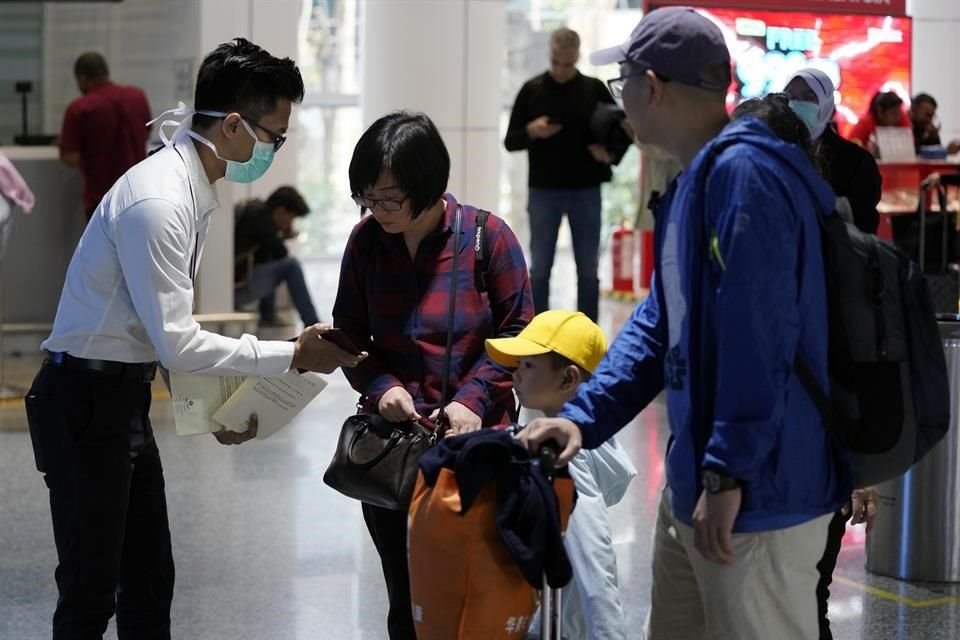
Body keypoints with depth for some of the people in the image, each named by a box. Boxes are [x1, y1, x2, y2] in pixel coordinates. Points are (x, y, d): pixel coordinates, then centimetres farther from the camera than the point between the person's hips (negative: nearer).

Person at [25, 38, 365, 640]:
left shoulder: (193, 189, 6)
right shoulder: (158, 202, -23)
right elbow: (176, 344, -22)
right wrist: (291, 356, -15)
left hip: (126, 395, 9)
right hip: (87, 401, -9)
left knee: (150, 582, 14)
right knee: (92, 592, -1)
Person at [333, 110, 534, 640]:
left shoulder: (488, 237, -9)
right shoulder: (366, 240, 0)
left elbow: (516, 334, -4)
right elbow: (350, 334, 7)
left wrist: (473, 398, -17)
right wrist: (379, 387, -12)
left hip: (474, 440, -3)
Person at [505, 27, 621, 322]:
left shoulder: (594, 89, 3)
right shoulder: (532, 90, 2)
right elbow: (510, 141, 3)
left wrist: (609, 151, -11)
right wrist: (531, 131, -17)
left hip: (586, 192, 0)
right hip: (544, 191, 0)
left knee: (588, 270, 4)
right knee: (539, 269, 2)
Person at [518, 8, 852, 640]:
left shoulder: (744, 173, -19)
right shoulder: (694, 182, 13)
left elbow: (758, 338, -25)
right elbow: (660, 323, 18)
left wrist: (728, 476, -24)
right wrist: (585, 416, 8)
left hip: (759, 497, -10)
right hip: (691, 491, 10)